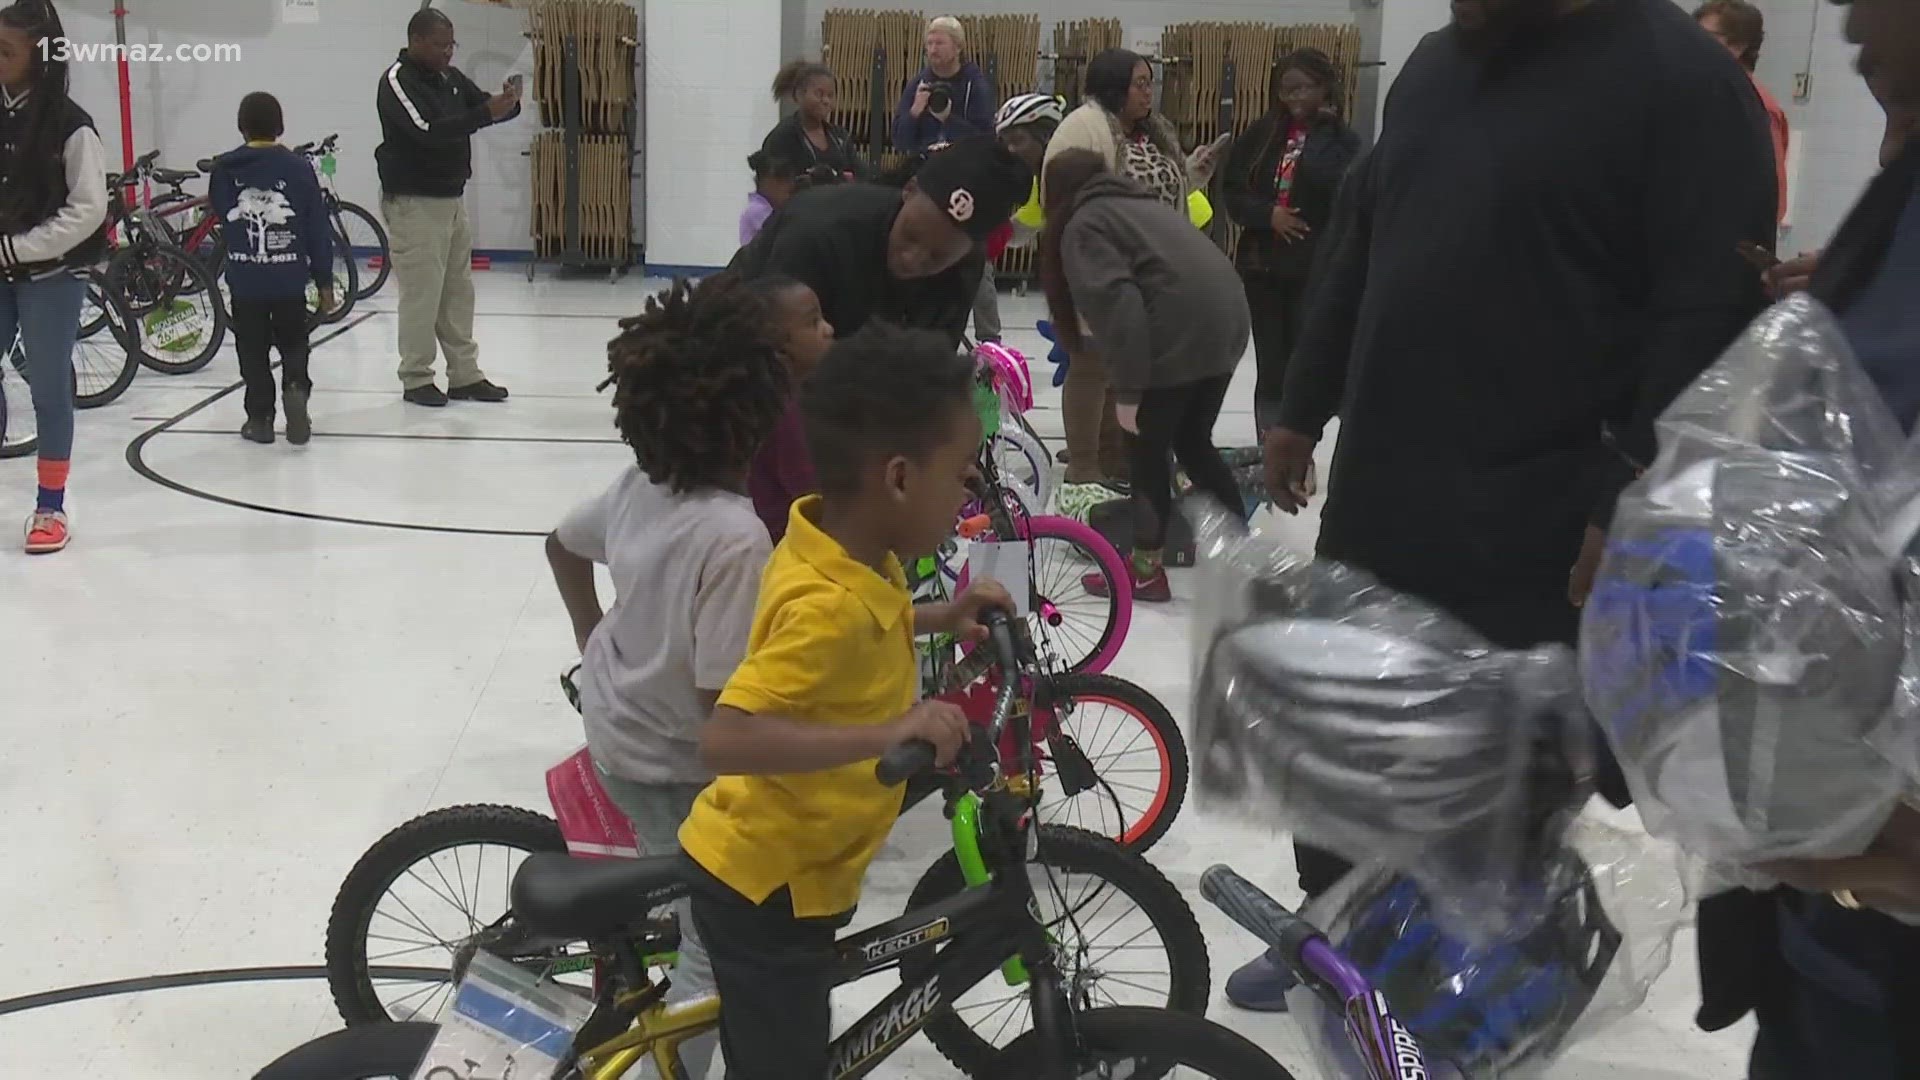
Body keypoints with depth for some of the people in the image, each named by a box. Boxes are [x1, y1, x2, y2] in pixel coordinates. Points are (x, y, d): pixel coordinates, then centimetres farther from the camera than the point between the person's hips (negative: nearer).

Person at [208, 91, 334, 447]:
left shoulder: (225, 168, -3)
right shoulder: (298, 167, -5)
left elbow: (218, 210, 15)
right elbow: (319, 229, -3)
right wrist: (324, 280, 4)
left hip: (243, 279, 0)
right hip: (289, 279, 0)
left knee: (253, 350, 12)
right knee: (293, 343, 14)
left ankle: (260, 417, 13)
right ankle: (296, 385, -13)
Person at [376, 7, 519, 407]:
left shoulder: (451, 77, 9)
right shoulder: (397, 81, -14)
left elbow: (484, 107, 10)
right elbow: (428, 131, -27)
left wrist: (507, 102, -14)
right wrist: (488, 113, -33)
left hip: (452, 198, 8)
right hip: (414, 202, -8)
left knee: (458, 290, 10)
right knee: (421, 293, -4)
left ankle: (465, 376, 17)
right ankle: (416, 380, 5)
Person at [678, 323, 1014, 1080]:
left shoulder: (839, 546, -3)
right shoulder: (830, 603, -32)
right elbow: (725, 739, -41)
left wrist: (940, 618, 8)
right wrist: (889, 732, -43)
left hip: (772, 865, 9)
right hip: (769, 884, -9)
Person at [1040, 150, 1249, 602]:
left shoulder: (1084, 225, 1)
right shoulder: (1138, 204, 27)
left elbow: (1117, 306, -13)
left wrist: (1127, 391, -14)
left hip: (1178, 339, -8)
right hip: (1226, 325, 8)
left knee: (1147, 452, 7)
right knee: (1194, 442, 22)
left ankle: (1146, 570, 16)